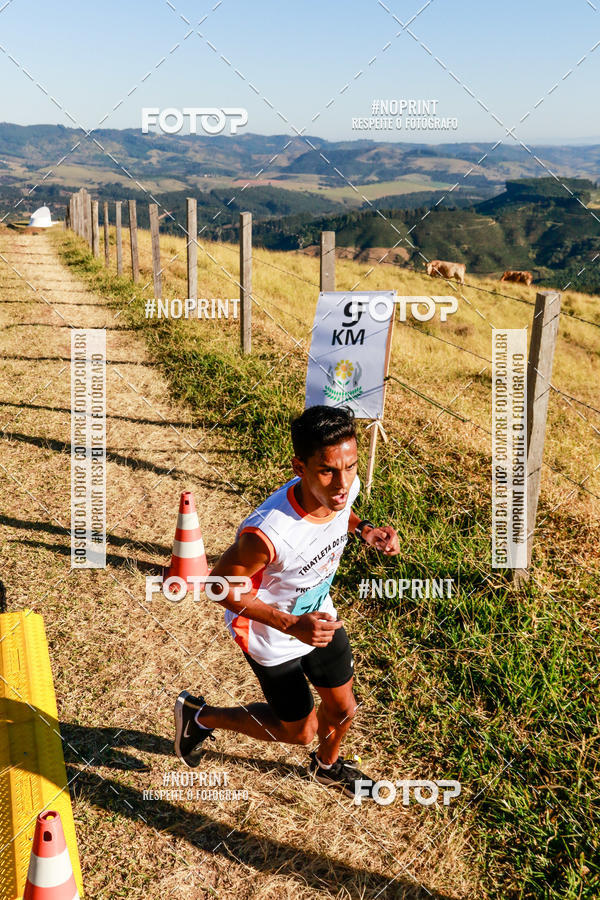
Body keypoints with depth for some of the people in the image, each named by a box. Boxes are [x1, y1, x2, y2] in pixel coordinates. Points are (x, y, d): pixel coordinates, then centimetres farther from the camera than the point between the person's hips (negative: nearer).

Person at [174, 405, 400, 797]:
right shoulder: (267, 533, -44)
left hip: (319, 615, 6)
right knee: (300, 730, 15)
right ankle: (200, 716, 36)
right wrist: (291, 625, -32)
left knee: (343, 709, 23)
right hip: (272, 638, -6)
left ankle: (328, 764, 59)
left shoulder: (345, 486, -23)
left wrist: (363, 529, -15)